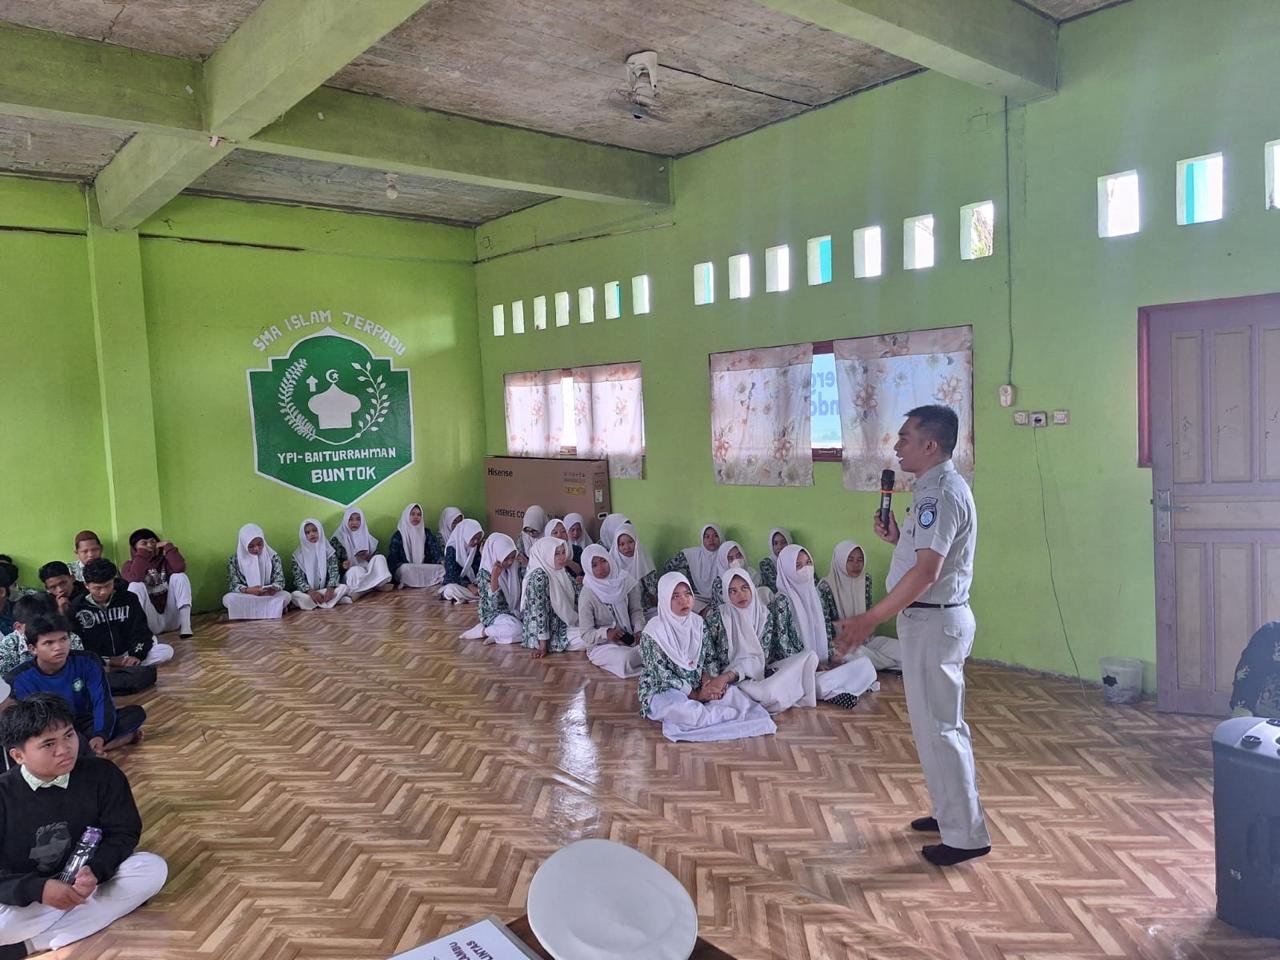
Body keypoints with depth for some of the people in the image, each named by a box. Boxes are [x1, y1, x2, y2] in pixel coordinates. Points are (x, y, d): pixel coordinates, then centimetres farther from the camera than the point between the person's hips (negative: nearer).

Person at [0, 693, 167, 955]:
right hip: (27, 898, -4)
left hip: (86, 880, 4)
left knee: (153, 868, -24)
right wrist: (39, 889, -30)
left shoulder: (102, 774, -10)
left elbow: (124, 832, -5)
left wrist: (95, 871, -24)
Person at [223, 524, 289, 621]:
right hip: (244, 598, 0)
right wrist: (248, 590, -29)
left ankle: (247, 613, -17)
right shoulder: (234, 560, -4)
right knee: (227, 599, -30)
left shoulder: (273, 556, -3)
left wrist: (273, 589, -30)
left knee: (286, 596, -29)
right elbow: (232, 585, -8)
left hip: (269, 597, 0)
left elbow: (280, 581, -5)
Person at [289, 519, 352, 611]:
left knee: (344, 587, -24)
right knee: (295, 595, -33)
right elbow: (298, 578, -7)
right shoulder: (298, 555, -1)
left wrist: (330, 588, -26)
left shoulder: (328, 551, 2)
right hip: (307, 592, -1)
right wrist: (311, 592, -25)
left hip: (326, 590, 1)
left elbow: (334, 572, -5)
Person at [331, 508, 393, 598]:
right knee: (355, 570, -37)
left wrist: (368, 557, -12)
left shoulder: (367, 537, 13)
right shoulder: (338, 539, 3)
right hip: (349, 575, -4)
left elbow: (376, 555, 11)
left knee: (379, 558, -22)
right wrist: (342, 565, -21)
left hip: (367, 572, 4)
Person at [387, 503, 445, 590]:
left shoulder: (426, 533, 13)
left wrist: (441, 560, -19)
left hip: (425, 568, 3)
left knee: (441, 569, -25)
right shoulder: (398, 536, 4)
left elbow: (435, 550, 2)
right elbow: (392, 559, 0)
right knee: (405, 569, -38)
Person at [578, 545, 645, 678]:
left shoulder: (624, 580, -6)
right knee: (626, 659, -33)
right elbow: (586, 634, -11)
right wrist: (606, 633, -29)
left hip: (629, 638, 4)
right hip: (601, 646, -4)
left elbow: (636, 610, 4)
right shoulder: (587, 596, -16)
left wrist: (639, 630, -14)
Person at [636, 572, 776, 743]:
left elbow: (710, 658, 6)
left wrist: (710, 682, -15)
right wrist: (695, 695, -19)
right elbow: (662, 676, -18)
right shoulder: (653, 632, -17)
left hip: (698, 687, 6)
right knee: (679, 707, -36)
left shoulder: (698, 622, 1)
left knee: (730, 691, -15)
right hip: (662, 691, -5)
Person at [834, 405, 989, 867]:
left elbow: (926, 572, -27)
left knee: (938, 727, -1)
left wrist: (870, 619, -26)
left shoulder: (941, 493, -21)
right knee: (941, 722, 20)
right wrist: (897, 538, 4)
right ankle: (953, 813, 34)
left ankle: (966, 835, 10)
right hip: (934, 619, 11)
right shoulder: (938, 488, 13)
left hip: (934, 621, -11)